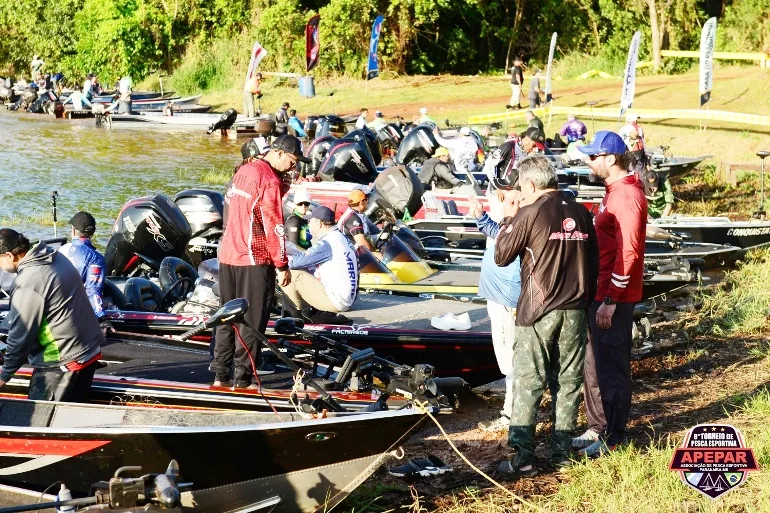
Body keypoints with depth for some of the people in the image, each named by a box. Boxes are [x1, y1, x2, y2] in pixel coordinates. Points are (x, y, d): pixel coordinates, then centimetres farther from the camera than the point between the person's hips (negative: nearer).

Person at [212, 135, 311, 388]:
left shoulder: (243, 171, 10)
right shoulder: (270, 182, -15)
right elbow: (274, 227, -17)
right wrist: (282, 265, -12)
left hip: (228, 255, 8)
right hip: (255, 260, -8)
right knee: (252, 321, -1)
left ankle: (220, 374, 17)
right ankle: (243, 379, 1)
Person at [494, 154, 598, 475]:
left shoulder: (530, 213, -10)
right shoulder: (580, 212, 6)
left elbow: (502, 256, -3)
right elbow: (592, 261, 12)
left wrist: (508, 220, 9)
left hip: (538, 311, -5)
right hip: (575, 310, 5)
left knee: (528, 384, -1)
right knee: (568, 383, 11)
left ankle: (522, 458, -2)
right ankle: (562, 453, 14)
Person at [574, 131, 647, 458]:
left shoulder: (627, 197, -18)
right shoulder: (614, 192, 14)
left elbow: (628, 253, -22)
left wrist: (610, 301, -22)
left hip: (615, 299, -10)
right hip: (601, 294, 10)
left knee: (612, 369, -2)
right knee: (594, 365, 16)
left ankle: (612, 437, 6)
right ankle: (597, 428, 26)